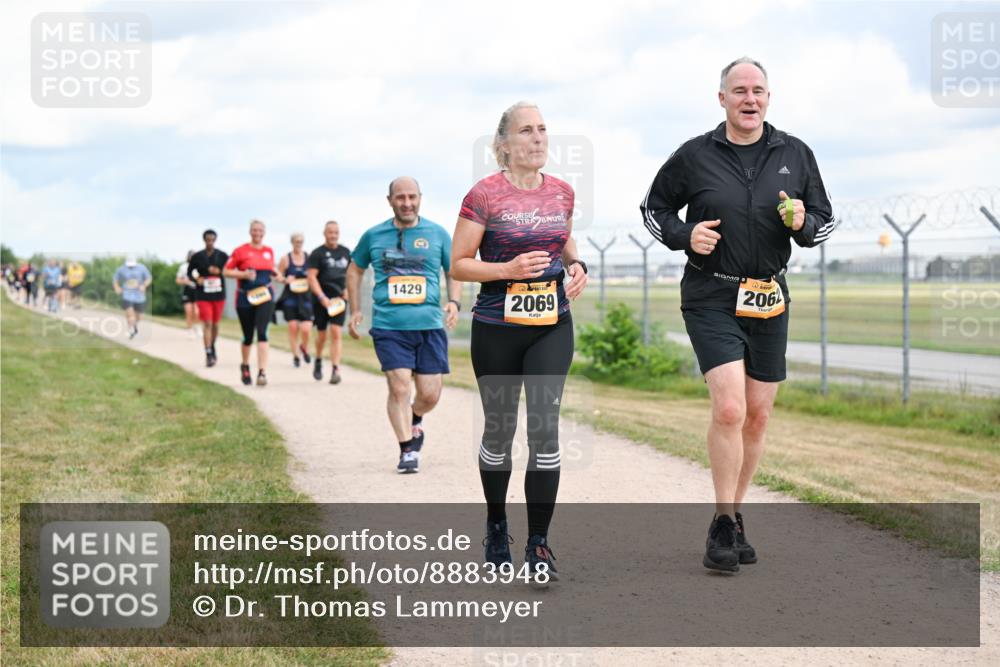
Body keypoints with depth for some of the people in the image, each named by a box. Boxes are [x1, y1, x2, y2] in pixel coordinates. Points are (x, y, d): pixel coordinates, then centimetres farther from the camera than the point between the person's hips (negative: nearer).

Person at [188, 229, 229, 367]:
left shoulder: (222, 256, 1)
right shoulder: (197, 257, -1)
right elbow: (189, 273, 9)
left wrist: (219, 271, -13)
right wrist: (196, 279, -11)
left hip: (219, 295, 2)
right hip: (203, 295, -2)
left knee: (215, 324, 13)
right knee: (207, 324, -11)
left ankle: (212, 348, 36)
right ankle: (208, 355, -13)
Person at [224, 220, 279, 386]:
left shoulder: (269, 251, 10)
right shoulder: (240, 251, -1)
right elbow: (226, 271, 0)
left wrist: (277, 276, 4)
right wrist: (244, 274, -15)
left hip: (265, 296, 1)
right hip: (245, 297, -1)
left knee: (262, 332, -15)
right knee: (248, 336, 8)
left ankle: (262, 372, -21)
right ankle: (245, 366, 36)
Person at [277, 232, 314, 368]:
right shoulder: (285, 259, 1)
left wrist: (310, 280, -10)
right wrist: (286, 280, -14)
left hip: (305, 297, 0)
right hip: (290, 297, 0)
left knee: (306, 328, -9)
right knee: (293, 327, -2)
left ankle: (304, 347, 22)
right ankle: (295, 355, 13)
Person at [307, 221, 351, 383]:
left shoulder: (345, 252, 10)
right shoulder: (317, 254, -4)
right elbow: (312, 277, -11)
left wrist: (347, 289, 5)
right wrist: (322, 297, -20)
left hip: (339, 299, 2)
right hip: (321, 299, -2)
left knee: (336, 333, -10)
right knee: (321, 334, 9)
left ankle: (336, 370, -13)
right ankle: (318, 361, 36)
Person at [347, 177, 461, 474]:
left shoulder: (437, 234, 7)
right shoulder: (373, 236, 7)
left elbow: (453, 272, 15)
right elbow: (355, 270, 22)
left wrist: (454, 302, -3)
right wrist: (355, 310, 15)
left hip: (429, 325, 1)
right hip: (388, 326, -1)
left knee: (430, 394, 2)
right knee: (399, 387, -12)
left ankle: (414, 421, 36)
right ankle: (407, 451, 0)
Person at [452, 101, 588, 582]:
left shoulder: (562, 192, 5)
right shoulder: (484, 195, -9)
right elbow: (459, 264, -7)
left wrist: (575, 265, 2)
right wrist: (509, 268, -20)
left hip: (553, 326, 3)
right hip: (497, 329, -3)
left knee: (545, 427, -8)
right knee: (499, 430, 10)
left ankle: (539, 543, -3)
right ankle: (496, 525, 33)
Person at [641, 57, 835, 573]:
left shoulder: (795, 154, 5)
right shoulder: (694, 156, -2)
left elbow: (825, 221, 13)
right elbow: (654, 208, 10)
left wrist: (802, 224, -10)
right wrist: (683, 235, -9)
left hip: (769, 300, 4)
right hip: (711, 298, -4)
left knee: (757, 416, 8)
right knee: (729, 409, -17)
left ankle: (733, 517, 24)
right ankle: (724, 524, -5)